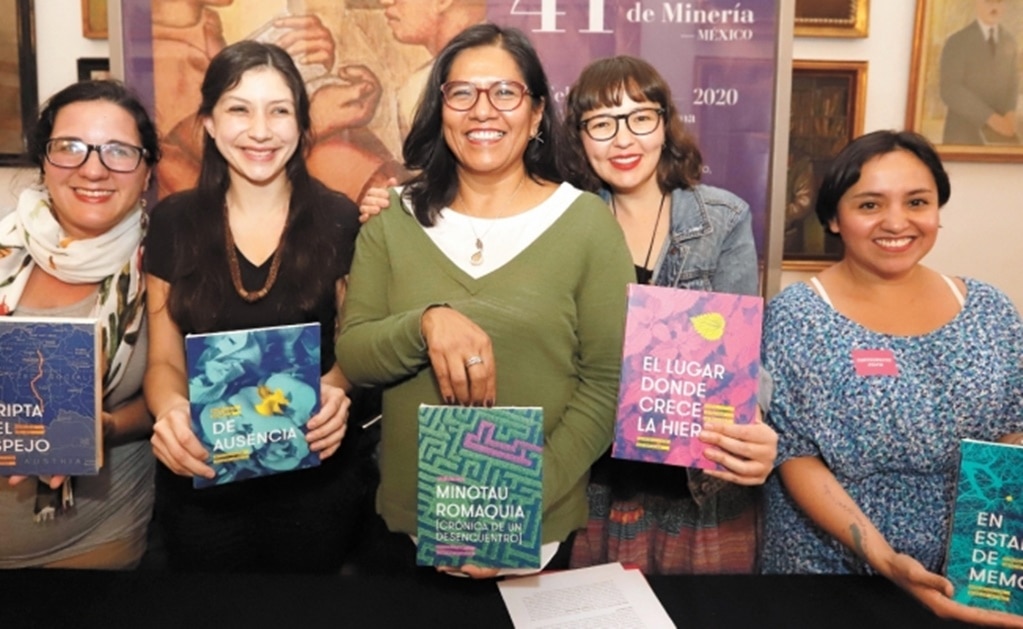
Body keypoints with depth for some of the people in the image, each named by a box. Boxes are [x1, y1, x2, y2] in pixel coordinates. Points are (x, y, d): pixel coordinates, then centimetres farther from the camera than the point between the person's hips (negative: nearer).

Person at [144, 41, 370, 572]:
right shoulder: (174, 222, -2)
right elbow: (164, 360, 2)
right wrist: (170, 410, -21)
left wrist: (337, 390, -22)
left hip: (315, 481, -1)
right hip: (200, 482, 1)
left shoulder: (339, 220, -5)